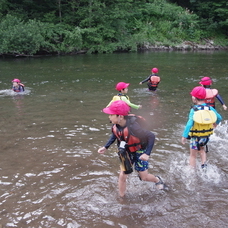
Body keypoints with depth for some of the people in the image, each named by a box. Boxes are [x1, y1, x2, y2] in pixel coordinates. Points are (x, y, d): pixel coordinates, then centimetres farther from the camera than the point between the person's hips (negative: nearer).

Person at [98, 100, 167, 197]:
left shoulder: (132, 127, -40)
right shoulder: (115, 125, -20)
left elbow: (151, 136, -33)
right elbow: (114, 135, 5)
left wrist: (147, 154, -35)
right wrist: (105, 147, -2)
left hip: (139, 152, -4)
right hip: (126, 152, 5)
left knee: (144, 177, 11)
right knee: (122, 176, 2)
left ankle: (157, 180, 45)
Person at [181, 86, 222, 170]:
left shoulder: (194, 110, -21)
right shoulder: (209, 108, -7)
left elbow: (189, 124, -29)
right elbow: (219, 118, 3)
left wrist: (184, 136, -25)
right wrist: (215, 123, 25)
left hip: (196, 137, -5)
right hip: (206, 136, 5)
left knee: (193, 155, 12)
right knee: (201, 149, 33)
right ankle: (204, 165, 23)